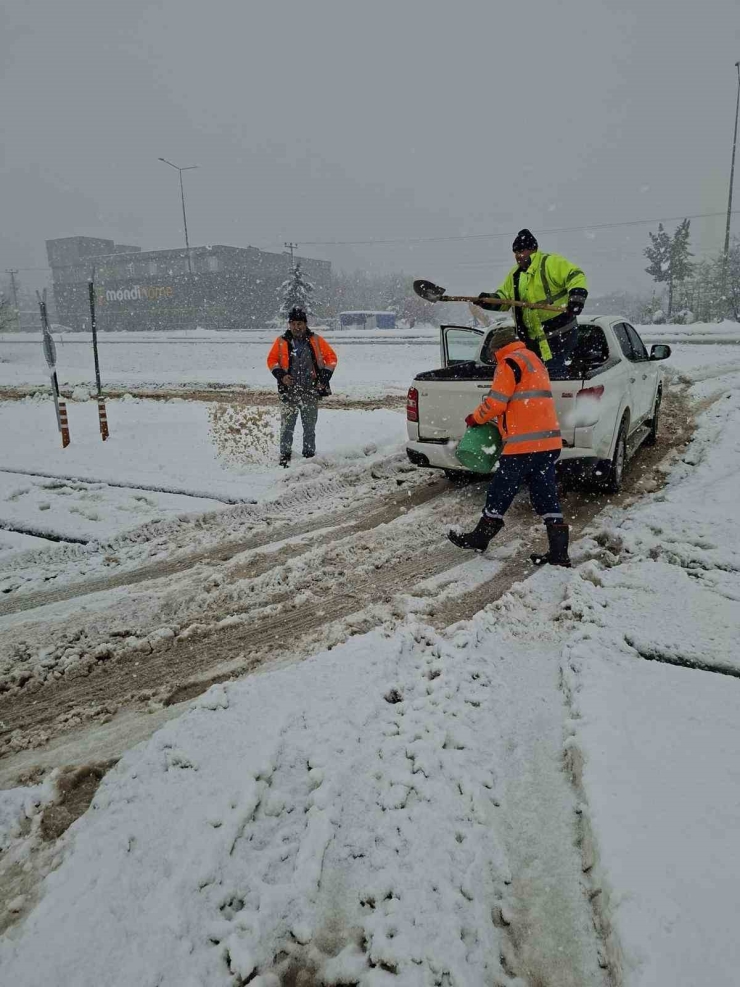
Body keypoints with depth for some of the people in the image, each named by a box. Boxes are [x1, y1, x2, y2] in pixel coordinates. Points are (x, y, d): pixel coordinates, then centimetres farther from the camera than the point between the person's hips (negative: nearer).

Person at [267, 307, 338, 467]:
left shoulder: (316, 340, 3)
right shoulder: (281, 341, 3)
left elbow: (331, 358, 7)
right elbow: (271, 360, 9)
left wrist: (324, 378, -2)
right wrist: (281, 375, -8)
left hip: (311, 391, 1)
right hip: (289, 390, 0)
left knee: (310, 426, 8)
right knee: (287, 425, -1)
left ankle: (309, 454, 19)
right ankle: (285, 456, 8)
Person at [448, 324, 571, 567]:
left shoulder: (510, 362, -6)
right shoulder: (534, 360, 23)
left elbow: (496, 402, -13)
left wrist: (476, 417, 5)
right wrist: (503, 422, 22)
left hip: (525, 442, -9)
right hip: (549, 440, 9)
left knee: (500, 492, 5)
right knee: (546, 497, 8)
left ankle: (479, 539, 20)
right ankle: (559, 553, 8)